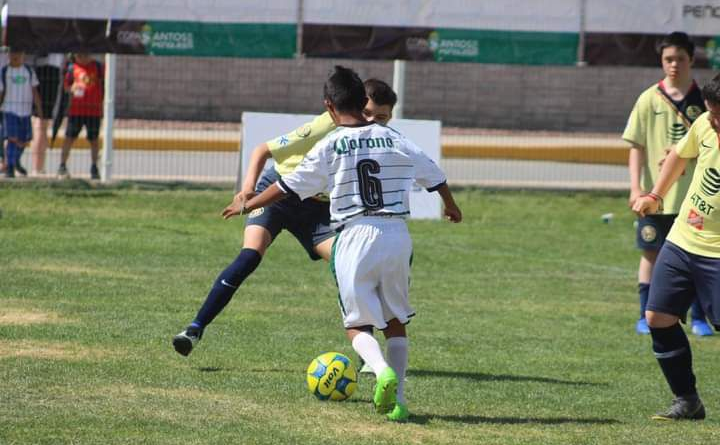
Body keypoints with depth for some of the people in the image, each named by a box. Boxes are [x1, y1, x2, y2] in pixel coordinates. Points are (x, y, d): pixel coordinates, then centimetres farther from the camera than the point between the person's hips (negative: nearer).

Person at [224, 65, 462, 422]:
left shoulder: (330, 147, -3)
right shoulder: (393, 139, 7)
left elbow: (289, 187, 2)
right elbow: (432, 173, 21)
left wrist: (245, 206, 18)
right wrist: (451, 206, 42)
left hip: (356, 235, -3)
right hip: (397, 234, 3)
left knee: (357, 322, 7)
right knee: (396, 319, 16)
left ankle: (382, 370, -23)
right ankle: (396, 400, 8)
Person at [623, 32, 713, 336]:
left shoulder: (703, 99, 0)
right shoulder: (650, 99, -2)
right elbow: (637, 146, -2)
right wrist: (636, 187, -11)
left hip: (694, 194, 1)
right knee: (652, 253, 6)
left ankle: (698, 317, 13)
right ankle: (646, 317, 15)